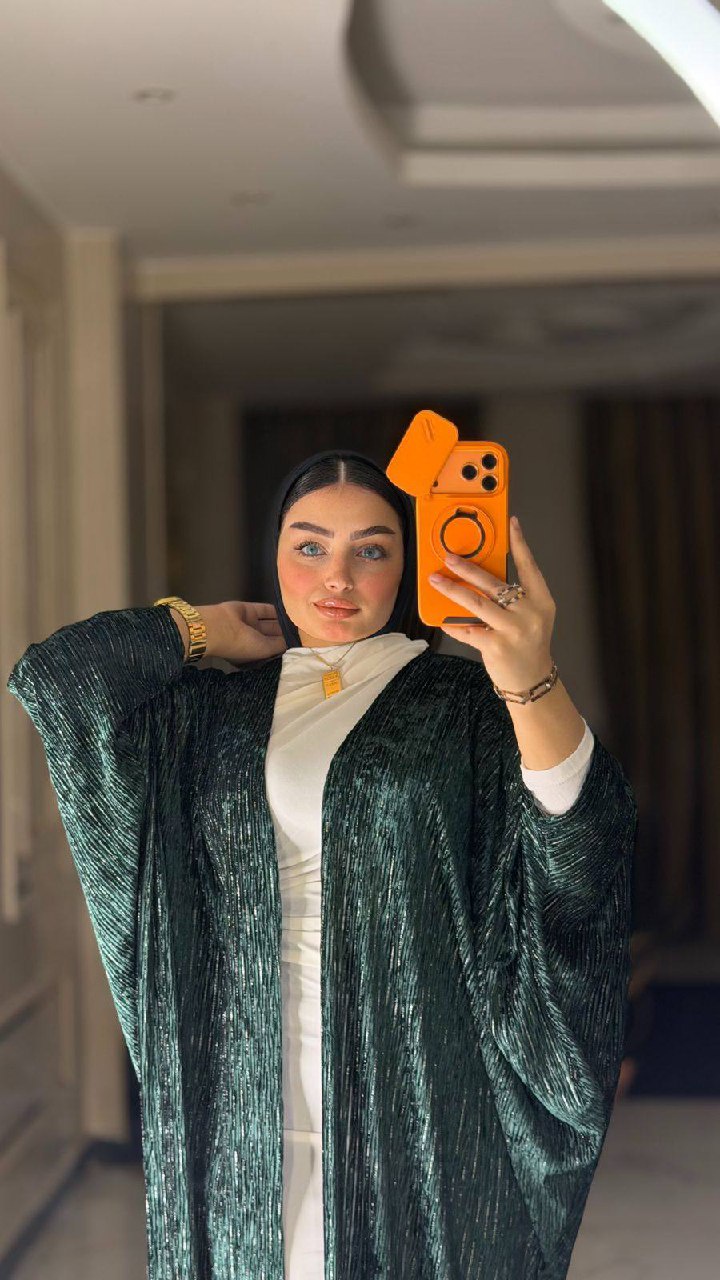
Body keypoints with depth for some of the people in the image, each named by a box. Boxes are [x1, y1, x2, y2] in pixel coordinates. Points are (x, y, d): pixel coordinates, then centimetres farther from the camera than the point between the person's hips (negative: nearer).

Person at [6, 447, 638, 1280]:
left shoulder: (466, 702, -2)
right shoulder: (218, 706, 8)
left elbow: (582, 861, -18)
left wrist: (533, 685, -33)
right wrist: (205, 630, 4)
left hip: (418, 1102, -2)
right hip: (250, 1096, 3)